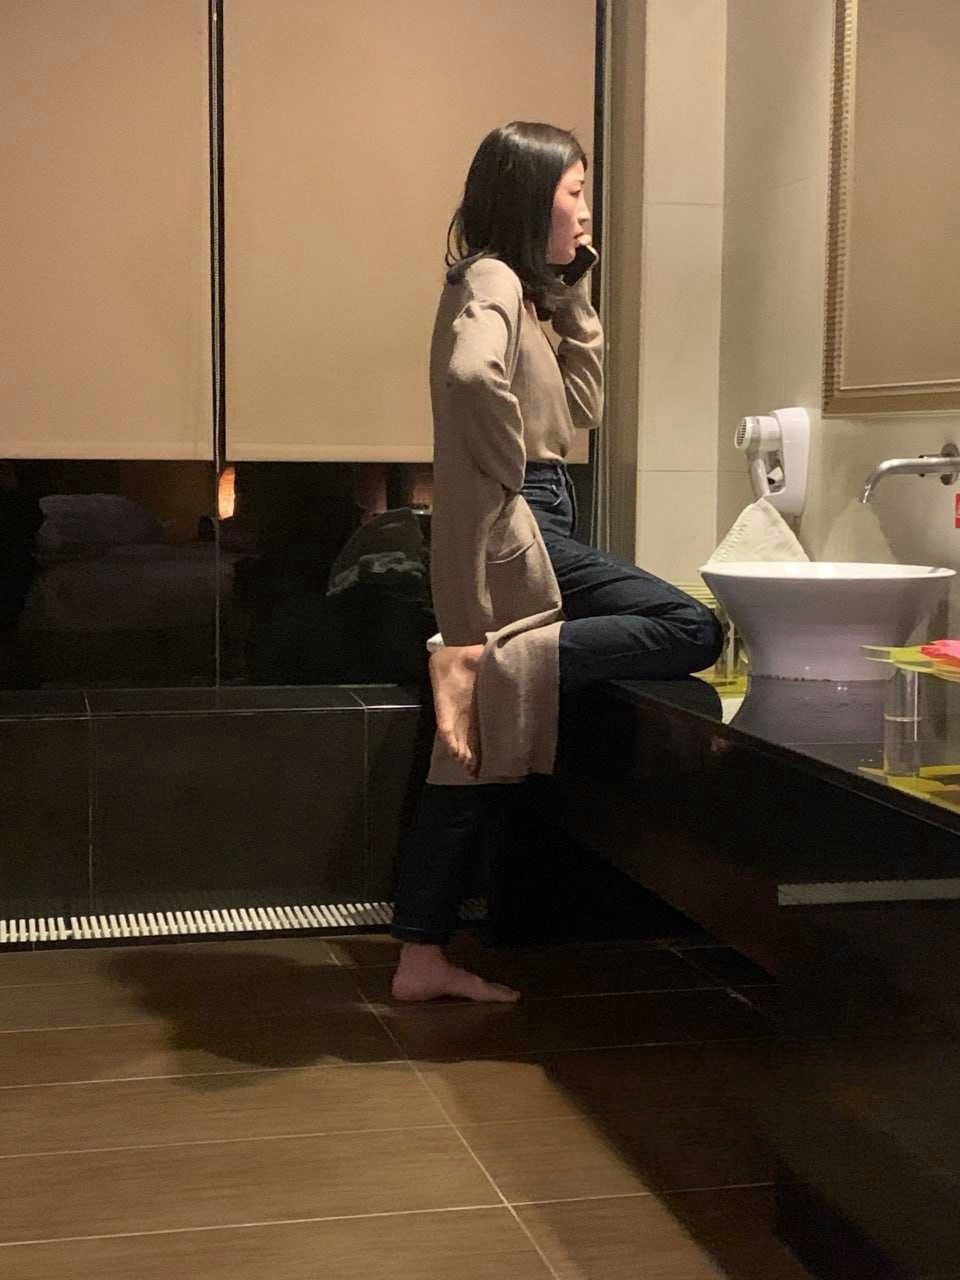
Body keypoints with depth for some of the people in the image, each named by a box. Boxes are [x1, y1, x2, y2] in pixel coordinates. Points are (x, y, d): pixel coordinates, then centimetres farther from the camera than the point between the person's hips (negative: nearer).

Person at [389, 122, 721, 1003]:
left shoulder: (516, 288, 21)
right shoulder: (492, 280, -9)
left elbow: (582, 405, 24)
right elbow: (473, 375, -31)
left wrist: (574, 298, 17)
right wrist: (510, 474, -19)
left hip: (524, 531, 10)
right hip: (512, 530, -10)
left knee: (478, 760, 10)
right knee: (692, 631, -16)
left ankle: (422, 960, 14)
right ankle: (491, 662, -20)